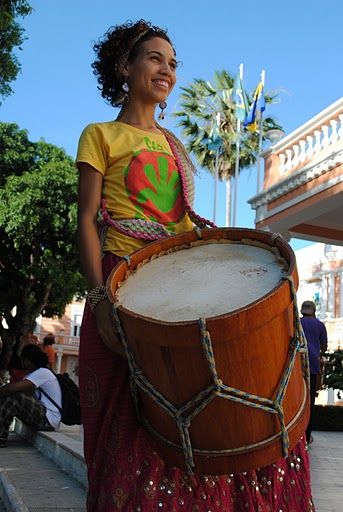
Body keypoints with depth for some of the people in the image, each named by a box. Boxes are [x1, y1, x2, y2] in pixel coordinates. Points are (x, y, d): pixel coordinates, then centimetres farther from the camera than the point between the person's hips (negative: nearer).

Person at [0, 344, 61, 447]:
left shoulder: (43, 373, -15)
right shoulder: (33, 373, 17)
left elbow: (12, 387, -25)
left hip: (49, 419, -10)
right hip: (41, 416, 10)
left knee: (13, 397, -23)